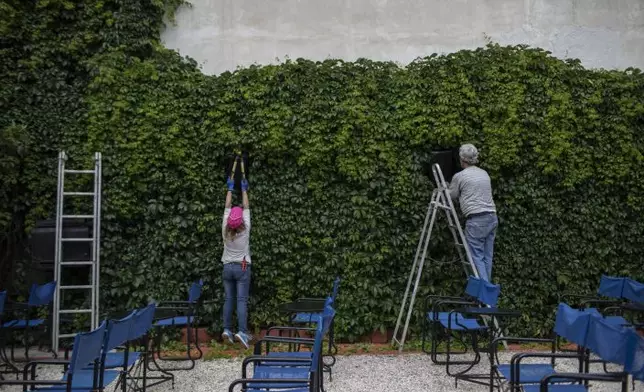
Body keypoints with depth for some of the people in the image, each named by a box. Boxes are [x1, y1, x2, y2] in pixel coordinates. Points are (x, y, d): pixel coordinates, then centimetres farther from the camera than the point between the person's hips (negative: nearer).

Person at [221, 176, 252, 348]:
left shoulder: (225, 230, -5)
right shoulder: (245, 230, -10)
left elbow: (227, 207, 3)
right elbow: (246, 208, -1)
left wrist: (230, 189, 11)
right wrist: (244, 189, 8)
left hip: (227, 267, 3)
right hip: (242, 268, -3)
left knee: (228, 299, 8)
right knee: (242, 300, -6)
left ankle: (227, 329, 7)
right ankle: (242, 331, -14)